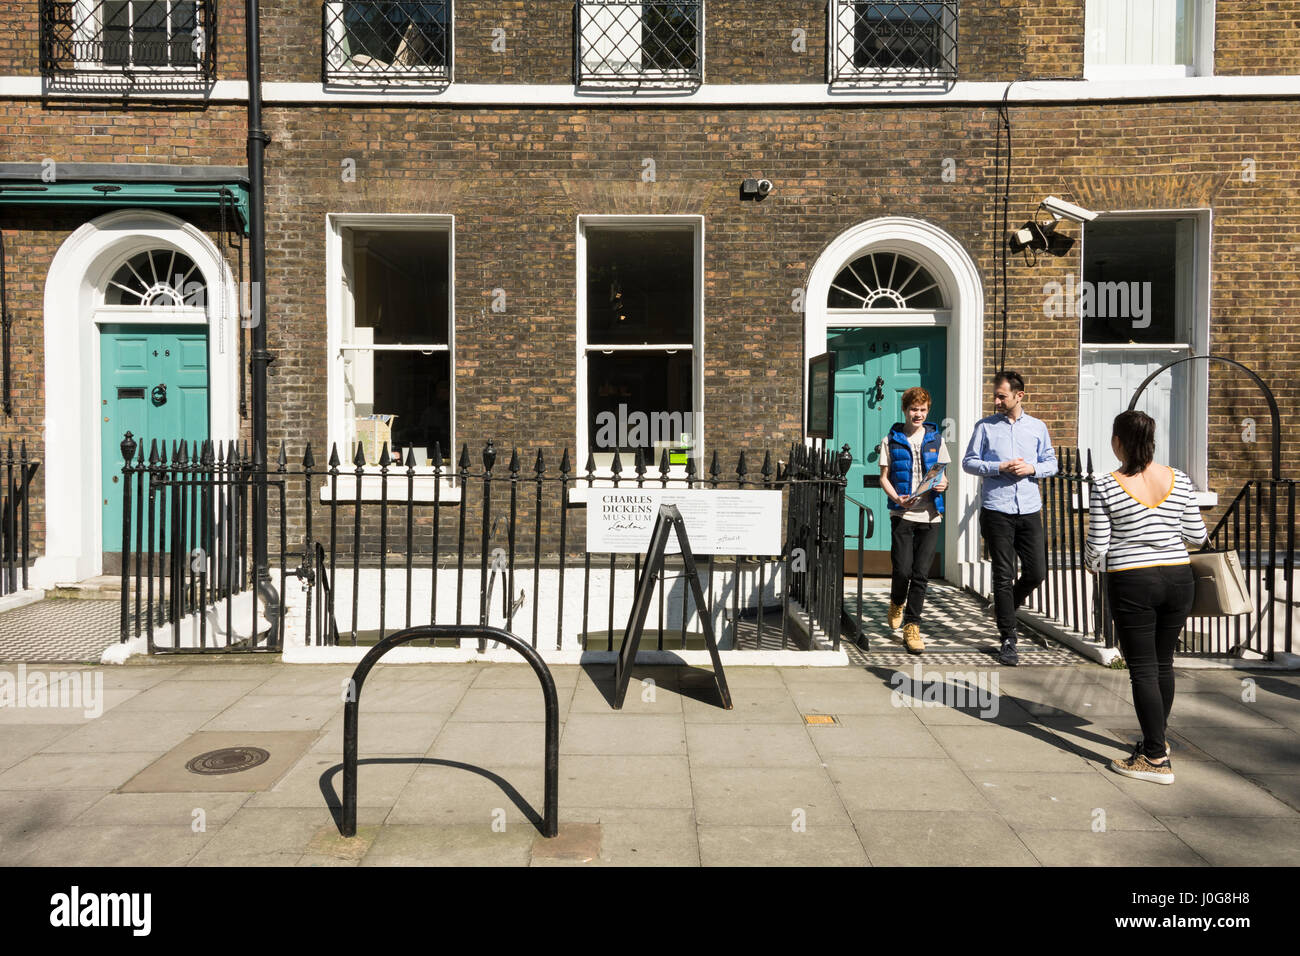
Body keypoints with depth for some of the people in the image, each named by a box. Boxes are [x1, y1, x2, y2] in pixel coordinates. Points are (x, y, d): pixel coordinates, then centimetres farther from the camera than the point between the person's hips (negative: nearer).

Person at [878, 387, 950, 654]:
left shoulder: (935, 438, 11)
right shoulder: (891, 440, 5)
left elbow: (943, 474, 16)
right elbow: (884, 477, 4)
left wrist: (943, 484, -8)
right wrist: (897, 498, -13)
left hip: (930, 515, 2)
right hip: (902, 514, -2)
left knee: (921, 573, 0)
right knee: (903, 569, -6)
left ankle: (911, 626, 11)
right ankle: (897, 602, 27)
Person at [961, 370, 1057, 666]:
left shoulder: (1037, 427, 10)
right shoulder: (985, 426, 4)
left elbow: (1051, 463, 14)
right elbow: (968, 462, 2)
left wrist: (1032, 468, -7)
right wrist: (1000, 468, -12)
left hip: (1029, 510, 3)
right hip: (996, 510, -2)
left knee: (1036, 572, 3)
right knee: (1003, 575, 1)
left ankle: (1004, 608, 32)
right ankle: (1008, 639, 9)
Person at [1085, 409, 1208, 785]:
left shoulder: (1105, 487, -12)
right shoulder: (1178, 480, 0)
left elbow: (1097, 546, -8)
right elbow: (1196, 534, 6)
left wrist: (1095, 565, 14)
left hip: (1132, 584, -5)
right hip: (1178, 578, 5)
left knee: (1143, 669, 3)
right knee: (1163, 663, 19)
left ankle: (1156, 759, 7)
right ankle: (1156, 738, 36)